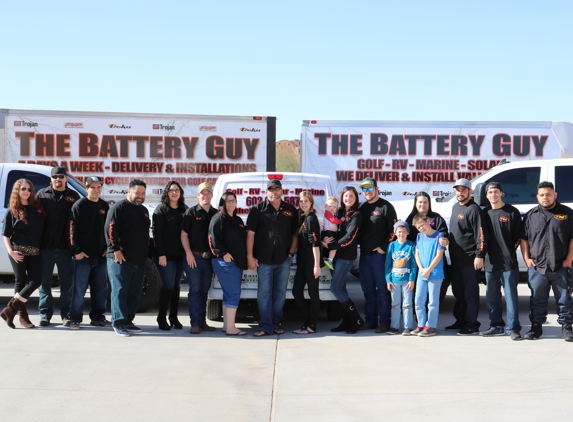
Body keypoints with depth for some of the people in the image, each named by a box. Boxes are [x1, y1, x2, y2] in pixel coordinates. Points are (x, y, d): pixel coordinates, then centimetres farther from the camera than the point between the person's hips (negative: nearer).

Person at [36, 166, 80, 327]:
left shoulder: (73, 197, 6)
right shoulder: (42, 194, 7)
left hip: (65, 247, 0)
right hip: (45, 246, 0)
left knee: (67, 282, 4)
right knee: (45, 281, 6)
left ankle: (66, 314, 13)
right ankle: (45, 313, 15)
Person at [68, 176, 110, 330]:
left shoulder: (104, 206, 11)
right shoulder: (79, 205, -4)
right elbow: (72, 230, -8)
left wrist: (108, 248, 8)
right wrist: (77, 251, -13)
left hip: (101, 255, 5)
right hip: (83, 255, -5)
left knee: (100, 288, 10)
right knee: (79, 288, -3)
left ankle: (98, 317, 19)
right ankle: (75, 318, 5)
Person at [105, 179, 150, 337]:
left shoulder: (144, 211, 20)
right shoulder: (119, 207, -4)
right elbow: (110, 230, -13)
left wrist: (146, 253, 21)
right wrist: (116, 249, -18)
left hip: (139, 260, 8)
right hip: (120, 259, -7)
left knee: (134, 293, 8)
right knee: (120, 291, -6)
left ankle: (128, 321, 15)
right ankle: (119, 323, -4)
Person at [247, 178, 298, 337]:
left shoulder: (290, 210, 8)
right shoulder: (258, 209, 0)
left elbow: (295, 233, 12)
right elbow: (250, 233, -2)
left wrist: (291, 252, 0)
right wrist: (250, 256, -7)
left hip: (284, 259, 3)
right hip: (263, 259, -3)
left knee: (280, 292, 8)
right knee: (264, 292, -2)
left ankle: (276, 323, 19)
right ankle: (266, 327, 1)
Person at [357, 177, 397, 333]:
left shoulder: (385, 206, -4)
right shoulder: (361, 208, 14)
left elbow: (394, 229, -8)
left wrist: (384, 248, -12)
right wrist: (360, 245, 7)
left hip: (379, 254, -6)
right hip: (364, 254, 6)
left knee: (382, 289, -3)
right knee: (368, 289, 11)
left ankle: (384, 322, 2)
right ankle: (370, 320, 18)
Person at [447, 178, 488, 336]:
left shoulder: (474, 209, -11)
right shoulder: (455, 207, 16)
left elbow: (481, 234, -16)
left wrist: (479, 255, -21)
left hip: (470, 259, -9)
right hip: (456, 258, 9)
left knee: (470, 292, -4)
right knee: (458, 292, 14)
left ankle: (471, 325, 1)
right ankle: (460, 321, 25)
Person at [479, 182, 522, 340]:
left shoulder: (512, 212, -2)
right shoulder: (485, 213, 10)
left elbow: (518, 235, -2)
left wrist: (510, 250, -3)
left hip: (509, 262, -5)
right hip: (490, 262, 5)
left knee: (511, 296, -3)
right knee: (492, 296, 10)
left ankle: (513, 328, 3)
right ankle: (496, 326, 20)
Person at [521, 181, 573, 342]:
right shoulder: (531, 215, 9)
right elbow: (524, 239, 11)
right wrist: (527, 258, 2)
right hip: (537, 267, 2)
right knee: (537, 299, 8)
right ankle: (536, 327, 17)